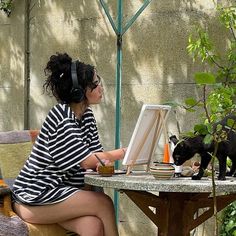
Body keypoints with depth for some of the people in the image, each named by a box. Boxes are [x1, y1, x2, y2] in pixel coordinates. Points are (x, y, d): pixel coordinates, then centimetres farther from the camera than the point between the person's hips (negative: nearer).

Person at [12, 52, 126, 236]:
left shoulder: (87, 115, 12)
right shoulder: (61, 118, -16)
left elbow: (96, 155, 8)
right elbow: (86, 161, -17)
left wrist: (103, 161, -17)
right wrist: (124, 152, -7)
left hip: (58, 192, 7)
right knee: (104, 203, -20)